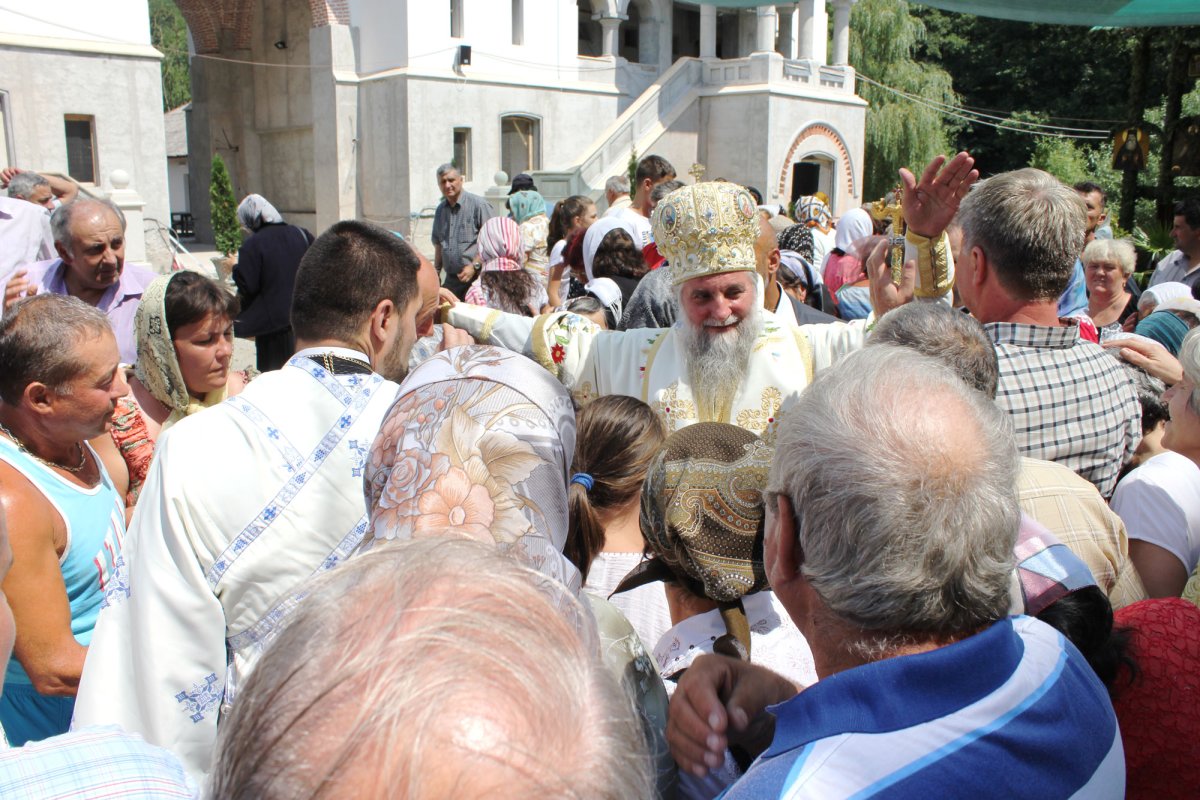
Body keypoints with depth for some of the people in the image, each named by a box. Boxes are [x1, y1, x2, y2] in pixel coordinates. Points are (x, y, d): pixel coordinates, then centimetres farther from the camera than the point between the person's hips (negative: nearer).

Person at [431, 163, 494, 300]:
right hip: (451, 279, 6)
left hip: (476, 277, -6)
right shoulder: (440, 210, 15)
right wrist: (436, 273, 19)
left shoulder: (478, 205, -6)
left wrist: (474, 266, -14)